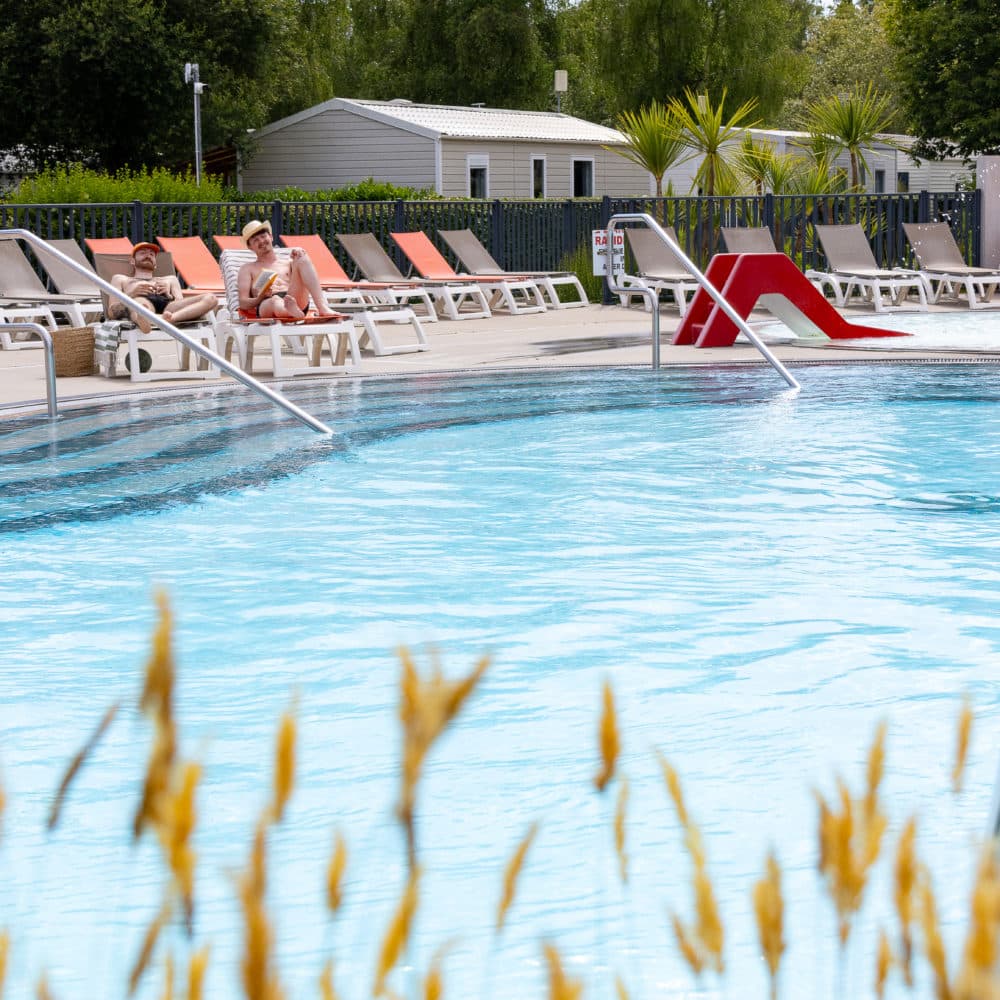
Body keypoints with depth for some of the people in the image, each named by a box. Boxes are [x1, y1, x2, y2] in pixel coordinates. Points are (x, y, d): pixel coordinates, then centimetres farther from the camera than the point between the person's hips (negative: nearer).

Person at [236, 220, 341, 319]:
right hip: (266, 305, -3)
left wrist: (300, 255, -11)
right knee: (275, 301, -40)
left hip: (296, 300, 3)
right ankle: (295, 313, -81)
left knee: (301, 259, -16)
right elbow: (242, 302, 13)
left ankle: (323, 308, -36)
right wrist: (259, 299, -9)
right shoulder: (248, 268, 26)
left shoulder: (287, 261, 31)